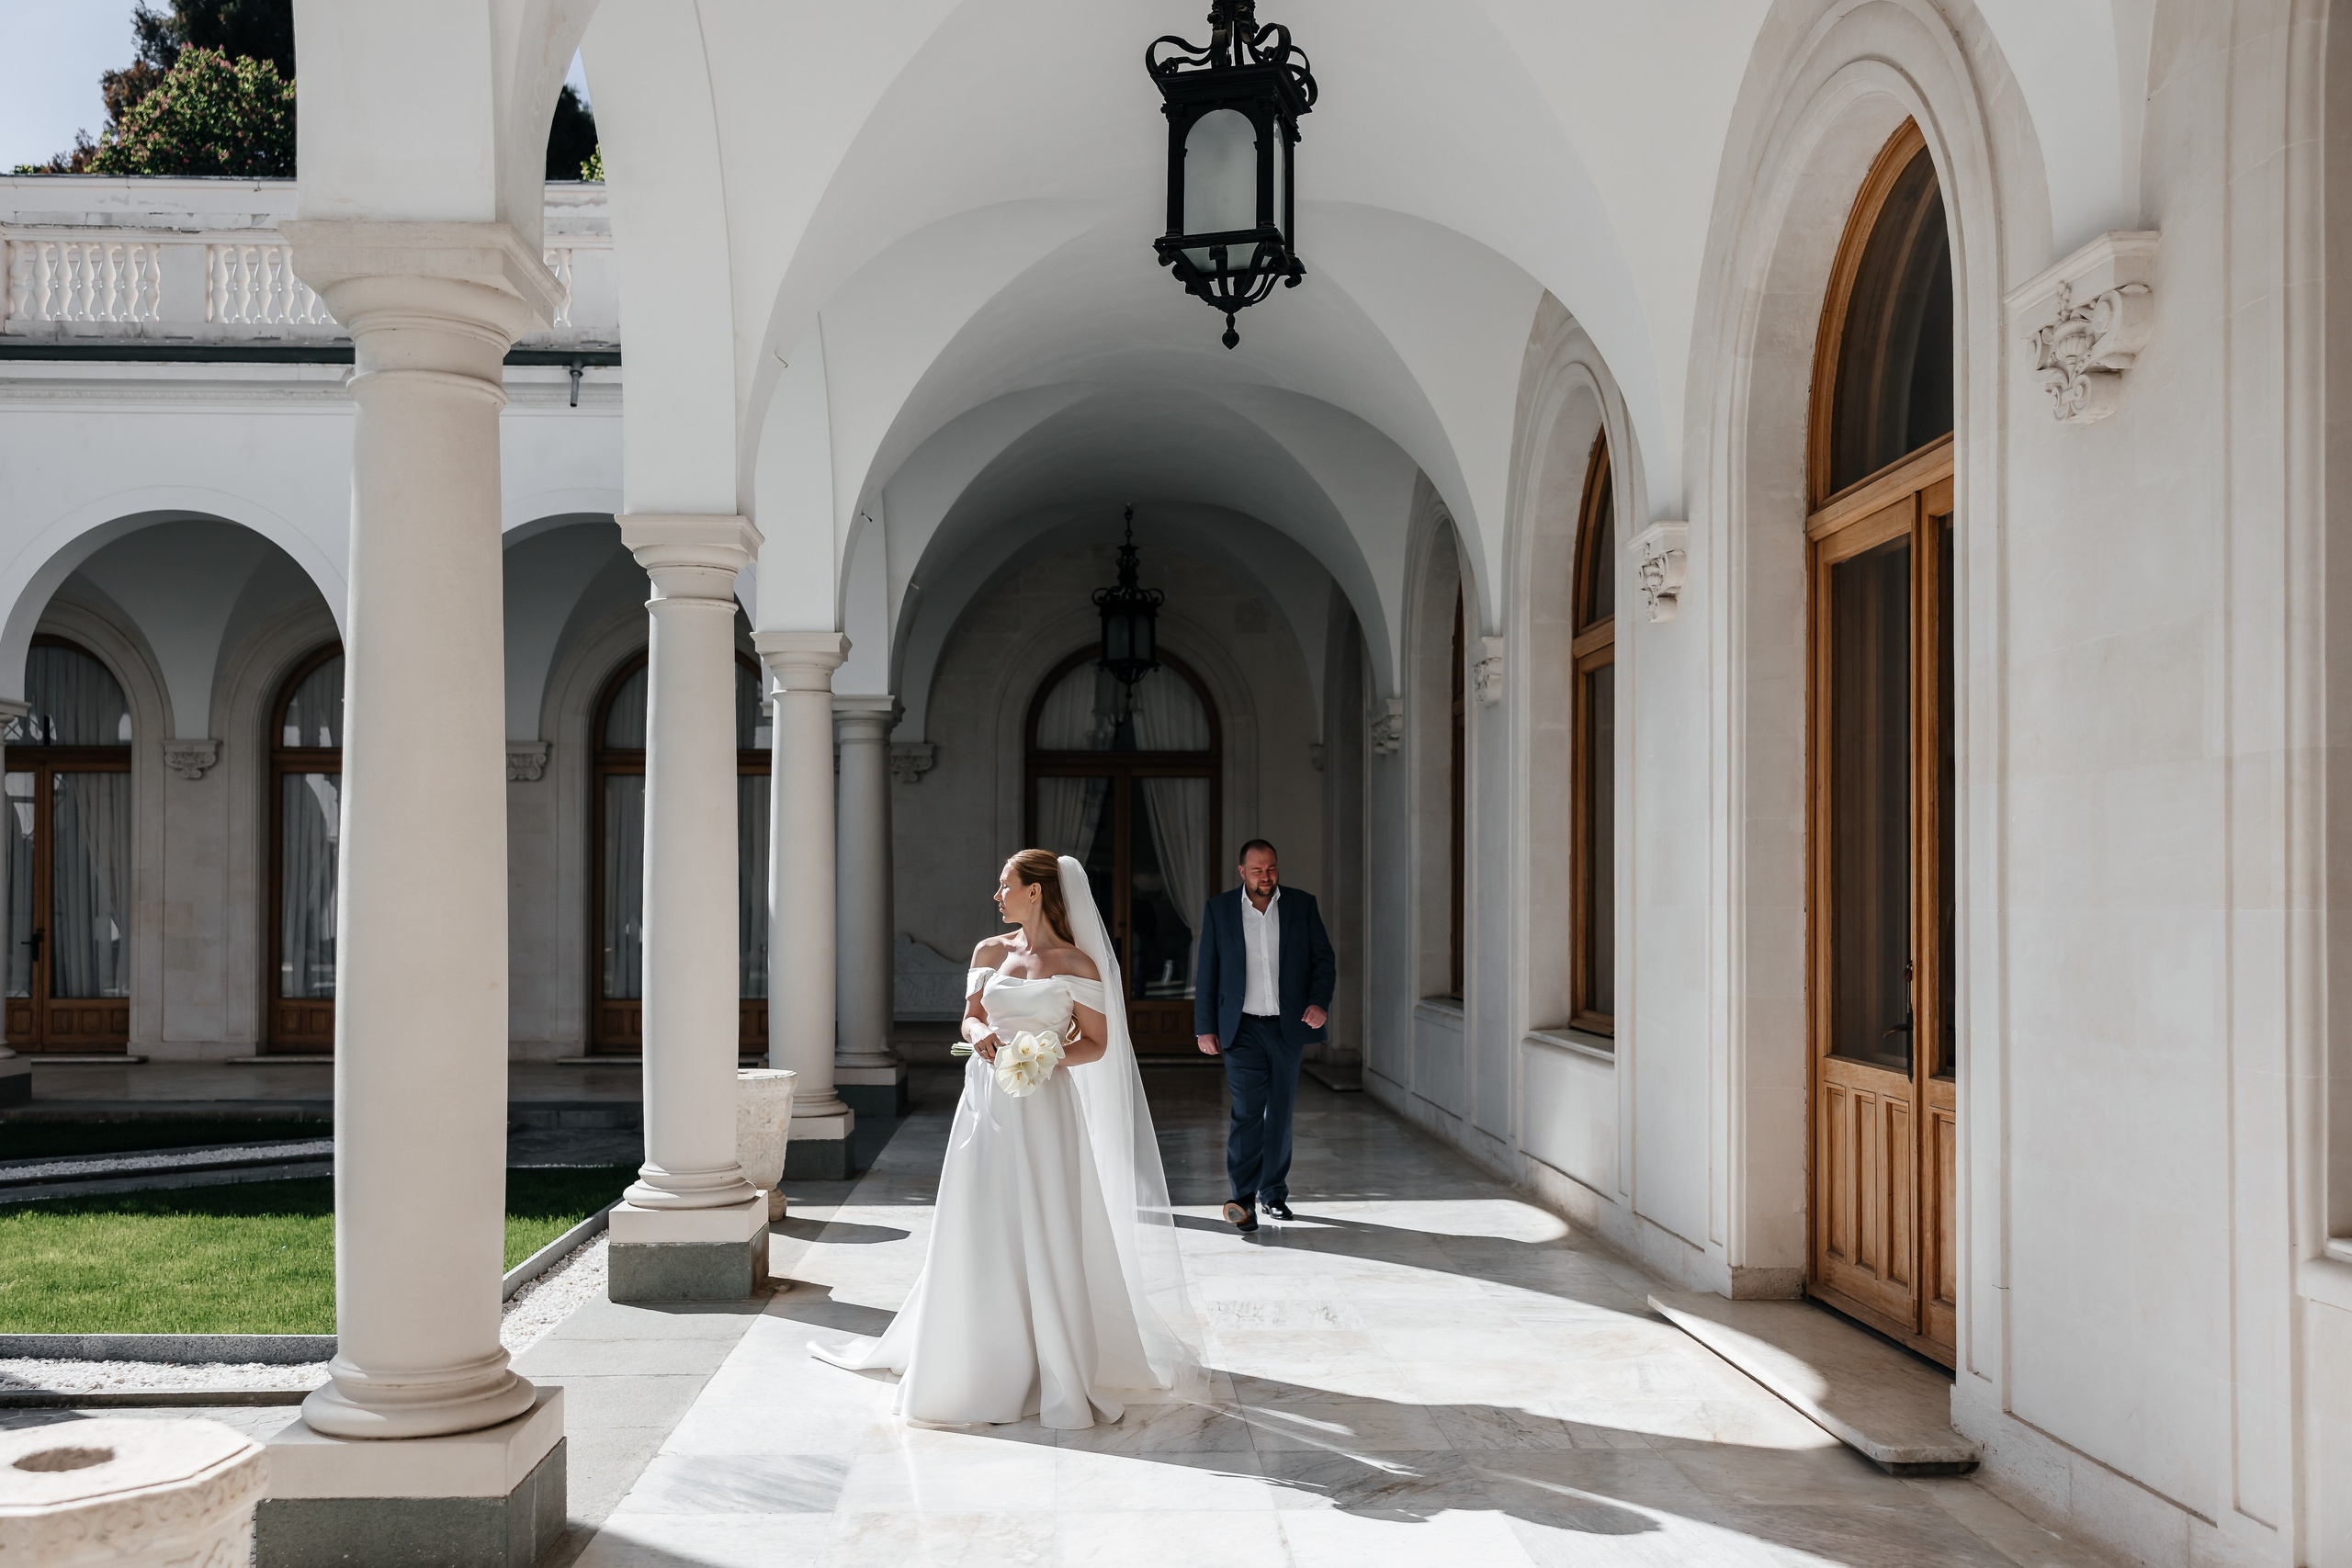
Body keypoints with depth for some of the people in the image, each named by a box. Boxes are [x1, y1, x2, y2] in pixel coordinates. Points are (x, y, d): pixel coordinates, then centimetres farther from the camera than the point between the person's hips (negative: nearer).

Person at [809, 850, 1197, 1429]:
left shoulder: (1077, 963, -5)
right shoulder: (989, 951, 8)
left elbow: (1096, 1044, -2)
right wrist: (979, 1033, -5)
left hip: (1044, 1106, -4)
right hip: (988, 1101, 5)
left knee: (1047, 1236, -2)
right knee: (978, 1235, 9)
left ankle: (1061, 1372, 10)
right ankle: (984, 1361, 24)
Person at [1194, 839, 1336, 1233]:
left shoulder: (1302, 905, 4)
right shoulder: (1219, 909, 2)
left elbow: (1323, 959, 5)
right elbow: (1207, 973, 5)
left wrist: (1320, 1001, -12)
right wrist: (1205, 1027, 2)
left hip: (1288, 1026, 2)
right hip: (1242, 1027, -2)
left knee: (1280, 1111, 9)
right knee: (1247, 1111, -12)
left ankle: (1274, 1192, 22)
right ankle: (1244, 1200, -15)